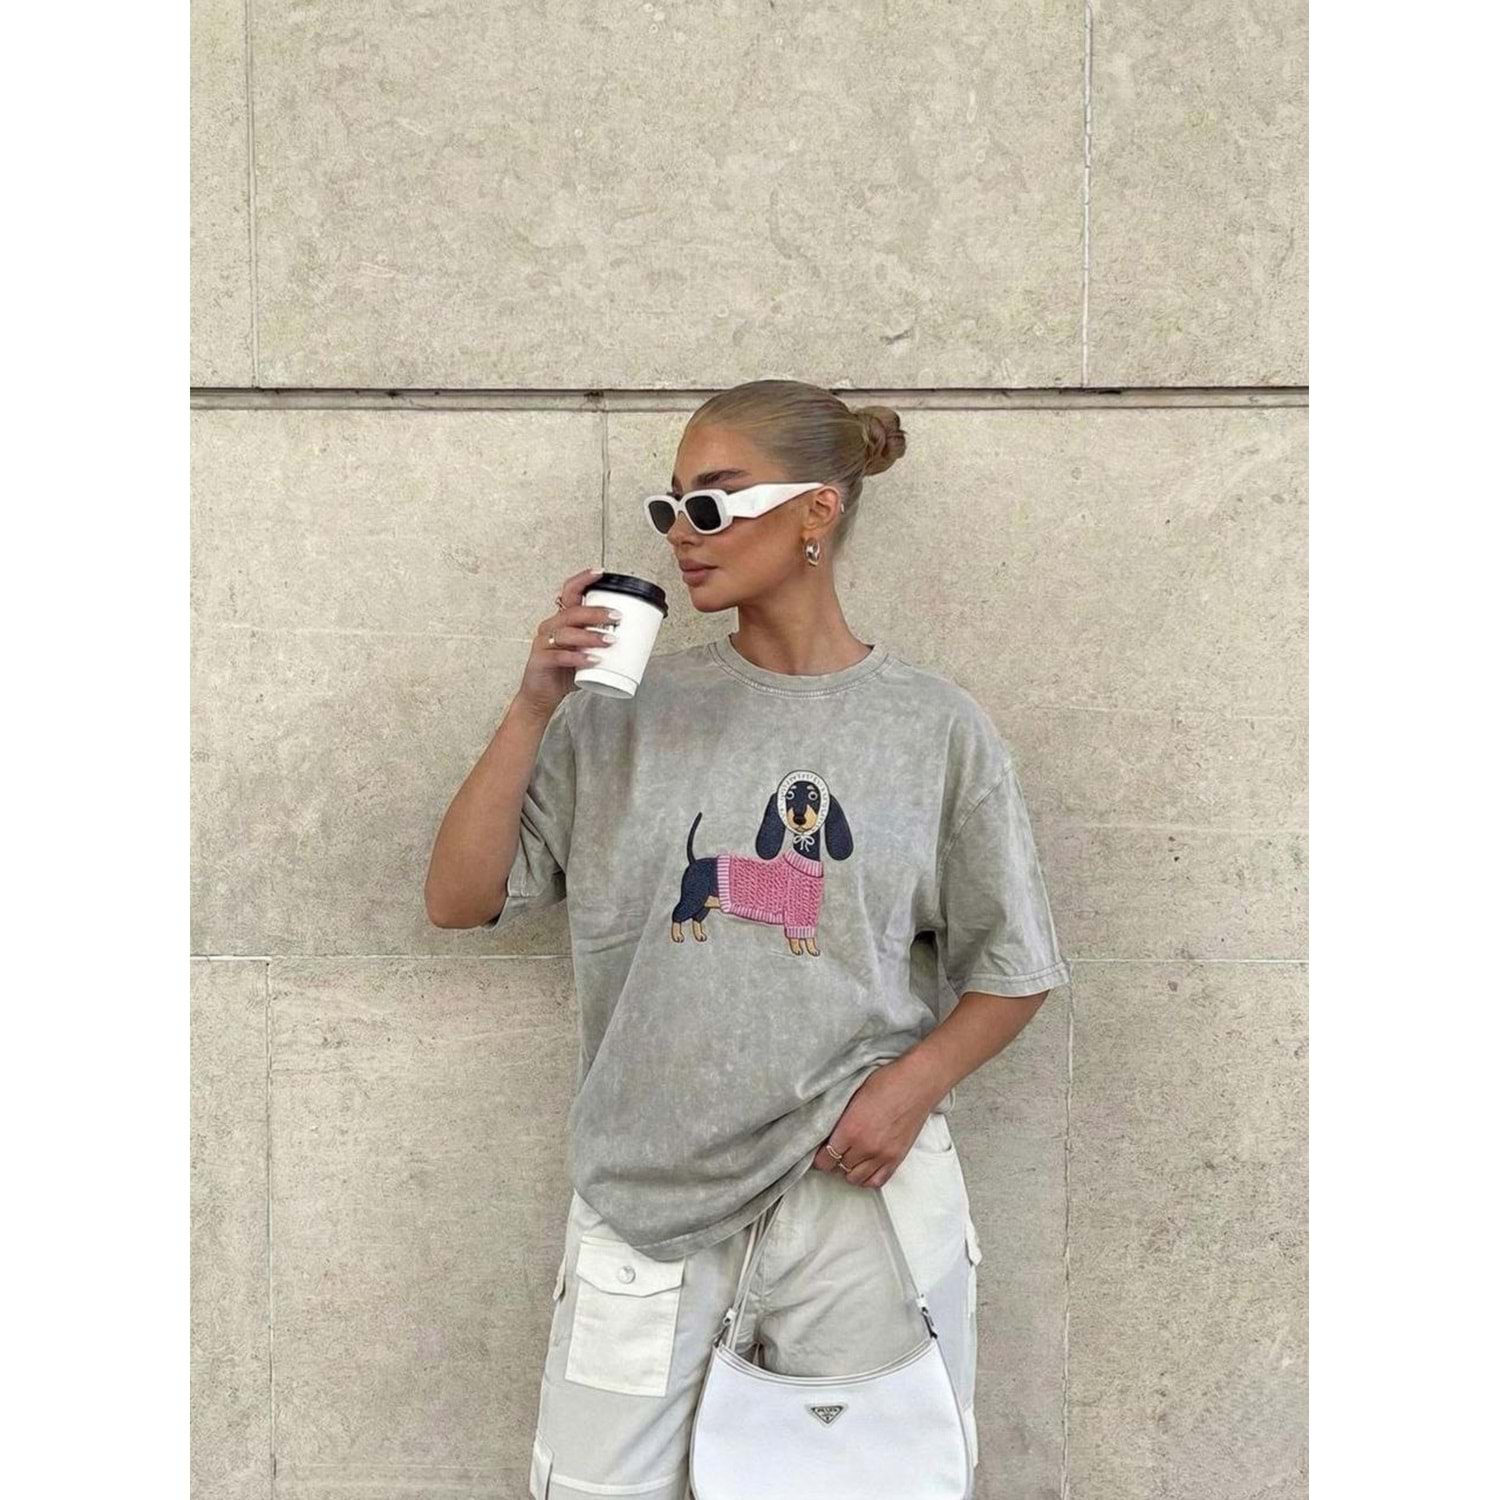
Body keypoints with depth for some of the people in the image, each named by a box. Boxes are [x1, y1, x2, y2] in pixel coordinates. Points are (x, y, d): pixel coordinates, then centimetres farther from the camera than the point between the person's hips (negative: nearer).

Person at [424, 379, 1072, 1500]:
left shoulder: (938, 726, -2)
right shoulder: (628, 710, 2)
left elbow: (1013, 970, 6)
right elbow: (459, 900, 0)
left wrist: (912, 1082, -11)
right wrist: (535, 710, -10)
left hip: (862, 1191, -1)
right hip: (648, 1191, 1)